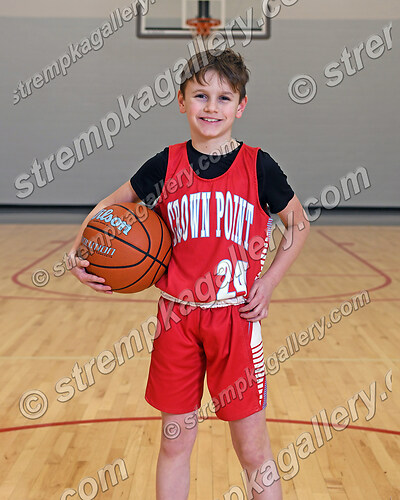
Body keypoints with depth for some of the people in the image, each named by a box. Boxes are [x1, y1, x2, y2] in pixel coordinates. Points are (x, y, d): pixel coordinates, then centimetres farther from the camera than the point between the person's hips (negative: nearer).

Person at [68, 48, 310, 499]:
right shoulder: (165, 166, -1)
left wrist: (270, 281, -2)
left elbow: (298, 224, 8)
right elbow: (111, 206, 13)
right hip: (176, 315, 2)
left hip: (236, 318, -1)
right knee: (175, 441, 13)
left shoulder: (258, 166, -5)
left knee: (253, 450, 5)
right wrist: (78, 250, -3)